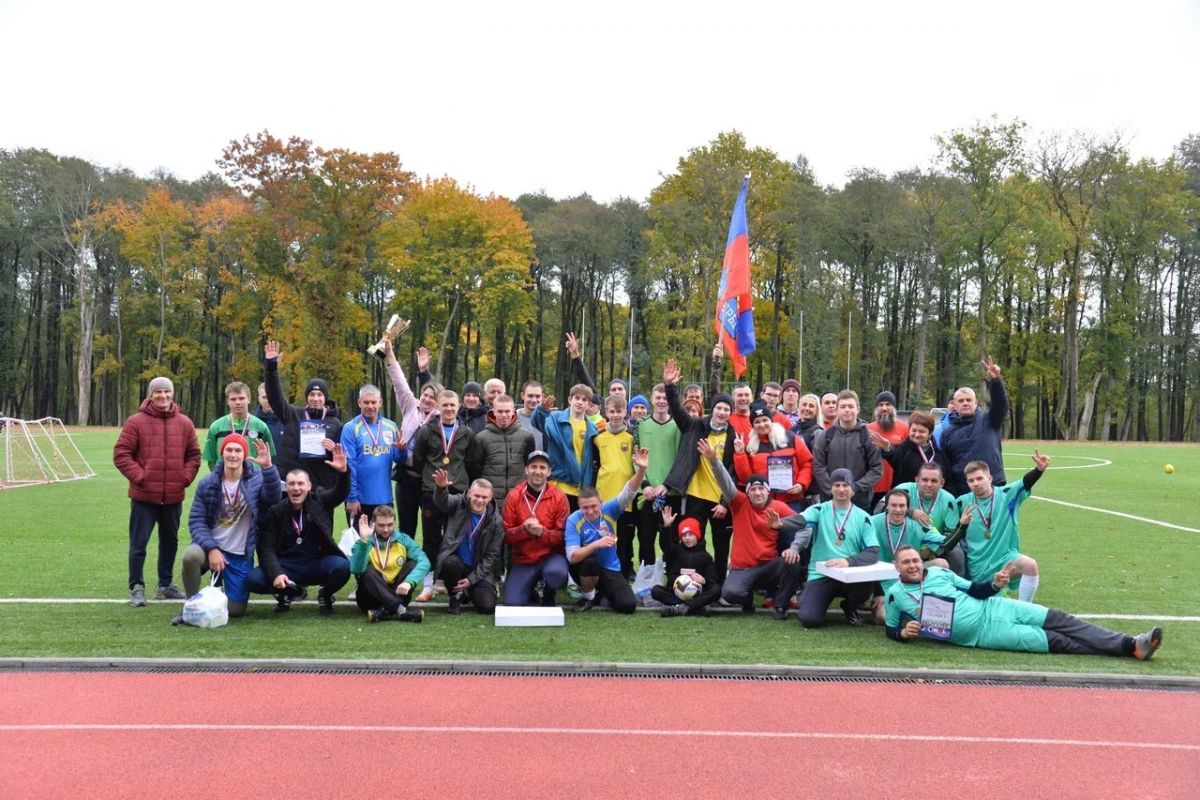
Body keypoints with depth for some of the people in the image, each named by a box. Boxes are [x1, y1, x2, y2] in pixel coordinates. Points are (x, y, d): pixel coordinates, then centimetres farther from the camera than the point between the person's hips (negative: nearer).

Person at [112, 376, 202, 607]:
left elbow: (194, 455, 12)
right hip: (144, 496, -4)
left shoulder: (184, 423, 5)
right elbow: (121, 454, -6)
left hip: (174, 497, 4)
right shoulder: (136, 422, -5)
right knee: (139, 543, 0)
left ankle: (165, 585, 28)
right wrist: (139, 476, -13)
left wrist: (186, 477, -2)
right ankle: (137, 588, 10)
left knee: (170, 542, 15)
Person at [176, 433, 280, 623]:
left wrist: (268, 467, -45)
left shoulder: (257, 480, -7)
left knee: (236, 610, 1)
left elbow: (274, 498, -28)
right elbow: (196, 520, -4)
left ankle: (222, 582, 36)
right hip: (210, 547, 0)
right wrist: (211, 549, -19)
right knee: (191, 555, -35)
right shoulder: (207, 483, -3)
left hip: (241, 556, 0)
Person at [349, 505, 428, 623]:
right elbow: (356, 569, -27)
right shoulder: (364, 543, -6)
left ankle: (389, 611, -34)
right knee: (368, 570, -28)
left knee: (413, 564, -18)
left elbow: (424, 562, -17)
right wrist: (363, 541, -36)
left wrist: (409, 582, -34)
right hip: (371, 598, -2)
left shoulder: (403, 540, 0)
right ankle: (400, 610, -44)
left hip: (397, 592, 2)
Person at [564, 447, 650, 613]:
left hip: (610, 570, 2)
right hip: (585, 567, -2)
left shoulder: (608, 510, -11)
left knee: (628, 605, -17)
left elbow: (629, 492, -24)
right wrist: (596, 544, -37)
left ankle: (601, 592, 17)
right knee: (590, 561, -38)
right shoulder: (573, 520, -17)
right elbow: (572, 556, -25)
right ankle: (588, 597, -8)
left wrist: (641, 470, -42)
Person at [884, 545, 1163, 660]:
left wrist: (995, 584, -7)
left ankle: (1130, 644, -5)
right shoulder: (896, 595, -4)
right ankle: (1127, 648, -7)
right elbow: (890, 630, 3)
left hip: (992, 608, 5)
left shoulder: (938, 571, 8)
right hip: (983, 634, -5)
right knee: (1056, 641, -10)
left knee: (1059, 620, -8)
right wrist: (904, 633, -20)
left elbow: (974, 590, 14)